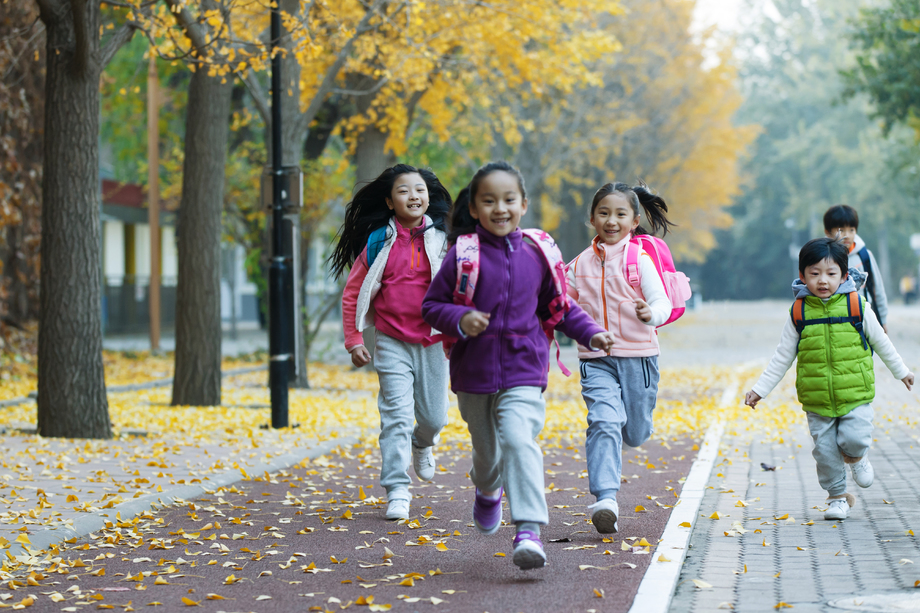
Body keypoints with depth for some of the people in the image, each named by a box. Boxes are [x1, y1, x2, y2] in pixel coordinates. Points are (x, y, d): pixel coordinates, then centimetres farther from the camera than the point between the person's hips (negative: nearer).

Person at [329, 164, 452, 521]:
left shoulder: (443, 239, 0)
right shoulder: (378, 242, -1)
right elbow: (352, 293, 5)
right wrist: (353, 340, 1)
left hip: (433, 341, 1)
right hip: (392, 341, -1)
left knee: (433, 417, 9)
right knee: (396, 415, -11)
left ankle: (422, 445, 45)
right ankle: (397, 492, -7)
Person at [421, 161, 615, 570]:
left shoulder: (536, 255, 1)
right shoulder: (463, 256, -6)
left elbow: (557, 306, 14)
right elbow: (432, 305, -1)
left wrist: (590, 334, 3)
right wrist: (459, 321, -20)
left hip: (523, 371, -1)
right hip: (474, 372, 1)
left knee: (519, 441, -22)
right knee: (486, 450, 18)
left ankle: (529, 531, -26)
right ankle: (487, 493, 53)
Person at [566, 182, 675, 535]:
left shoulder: (639, 259, -4)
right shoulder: (580, 264, 6)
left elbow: (662, 302, -14)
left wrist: (651, 314, -35)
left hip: (638, 357, -1)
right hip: (596, 360, 1)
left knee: (635, 435, 9)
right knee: (603, 423, -19)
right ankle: (605, 499, -25)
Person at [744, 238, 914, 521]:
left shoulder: (856, 306, -3)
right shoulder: (799, 313, -1)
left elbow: (880, 341, 12)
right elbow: (782, 357, 7)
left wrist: (900, 371, 22)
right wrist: (760, 389, 5)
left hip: (855, 394, -1)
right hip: (816, 399, 1)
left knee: (853, 440, -15)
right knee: (825, 449, 2)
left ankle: (856, 456, 21)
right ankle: (838, 496, 21)